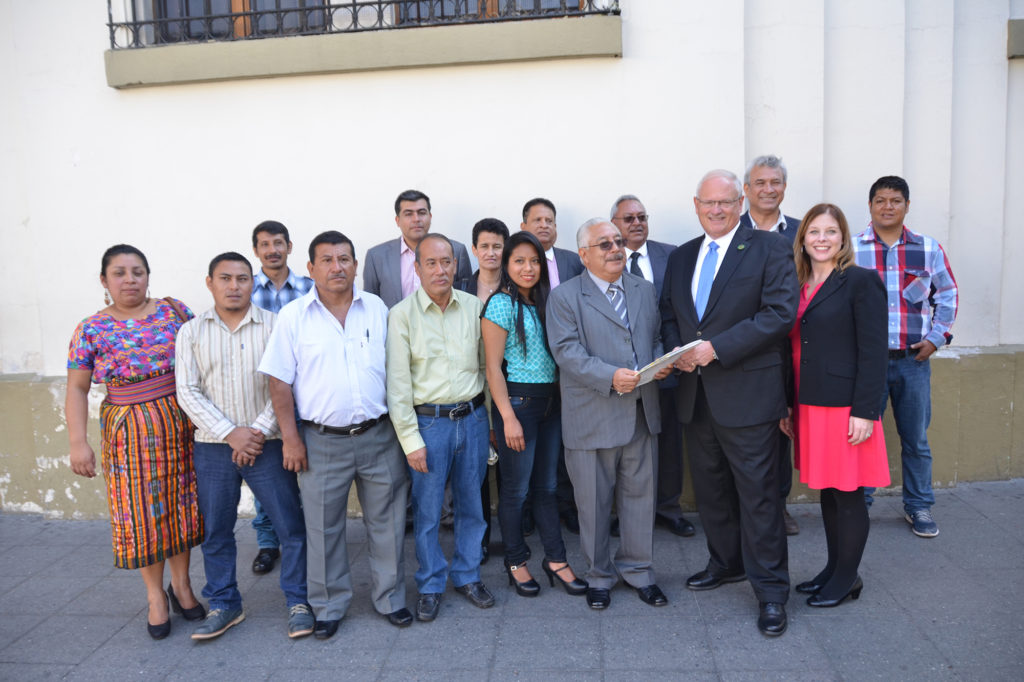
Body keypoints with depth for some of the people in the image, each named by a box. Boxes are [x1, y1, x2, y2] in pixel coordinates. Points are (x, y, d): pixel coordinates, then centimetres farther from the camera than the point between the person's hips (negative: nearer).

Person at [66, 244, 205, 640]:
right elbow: (77, 389, 0)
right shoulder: (91, 330, 0)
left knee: (181, 502, 10)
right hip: (130, 432, -1)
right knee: (142, 511, 4)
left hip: (181, 425, 1)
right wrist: (78, 443, -6)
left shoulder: (174, 311, 2)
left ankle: (181, 585, 27)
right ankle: (156, 596, 20)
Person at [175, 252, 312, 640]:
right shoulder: (191, 333, 5)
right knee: (216, 531, 12)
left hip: (267, 445, -2)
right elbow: (188, 392, -1)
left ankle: (298, 601, 16)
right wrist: (229, 432, -12)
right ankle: (224, 604, 28)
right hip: (213, 447, 2)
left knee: (292, 525, 1)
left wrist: (260, 429, -14)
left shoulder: (274, 326, 0)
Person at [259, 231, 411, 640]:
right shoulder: (293, 316, -3)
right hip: (322, 441, -1)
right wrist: (290, 438, -5)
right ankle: (329, 607, 28)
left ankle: (390, 598, 29)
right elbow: (279, 381, -1)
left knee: (387, 522, 11)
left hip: (378, 436, 2)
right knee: (323, 528, 9)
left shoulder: (377, 309, 4)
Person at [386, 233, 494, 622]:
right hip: (428, 422, -3)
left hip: (472, 418, 3)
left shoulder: (474, 307, 4)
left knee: (471, 503, 14)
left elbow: (487, 366, 11)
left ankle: (468, 576, 32)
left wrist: (491, 420, 10)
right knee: (427, 510, 6)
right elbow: (397, 383, -7)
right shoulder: (402, 314, -6)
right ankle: (431, 586, 25)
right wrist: (410, 439, -10)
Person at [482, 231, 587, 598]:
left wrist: (561, 400, 6)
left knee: (547, 485, 13)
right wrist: (508, 418, -16)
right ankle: (516, 562, 23)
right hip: (517, 402, -6)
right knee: (516, 488, 6)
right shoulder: (501, 304, -8)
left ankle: (556, 559, 24)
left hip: (550, 401, 6)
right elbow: (493, 367, -11)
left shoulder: (543, 302, 11)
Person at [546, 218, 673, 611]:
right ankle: (599, 575, 28)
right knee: (594, 501, 9)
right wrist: (611, 377, -26)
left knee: (639, 494, 14)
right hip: (592, 417, -4)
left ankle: (637, 569, 31)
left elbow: (656, 338, 18)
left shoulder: (644, 290, 13)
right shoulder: (564, 297, -5)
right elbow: (567, 351, -14)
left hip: (641, 414, 5)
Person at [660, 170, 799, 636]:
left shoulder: (770, 250, -4)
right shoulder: (681, 257, 13)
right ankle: (726, 563, 37)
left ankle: (770, 592, 14)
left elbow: (780, 313, -14)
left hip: (746, 395, -6)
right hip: (695, 394, 6)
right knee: (709, 488, 17)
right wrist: (678, 349, -4)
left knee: (757, 493, 0)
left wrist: (716, 348, -19)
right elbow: (668, 314, 18)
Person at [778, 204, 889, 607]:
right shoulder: (797, 286, 11)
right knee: (827, 492, 16)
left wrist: (865, 412, -16)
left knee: (848, 495, 4)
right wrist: (788, 406, 11)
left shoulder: (860, 282, -8)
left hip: (846, 408, -6)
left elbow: (873, 352, -12)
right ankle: (833, 569, 30)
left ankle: (847, 579, 20)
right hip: (809, 408, 6)